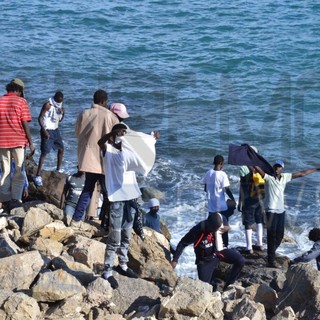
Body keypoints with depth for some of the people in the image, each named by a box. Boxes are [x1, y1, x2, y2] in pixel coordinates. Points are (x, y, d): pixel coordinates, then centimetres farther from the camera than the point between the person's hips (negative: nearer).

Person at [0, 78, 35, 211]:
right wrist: (31, 143, -3)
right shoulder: (21, 101, -4)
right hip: (18, 141, -3)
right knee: (19, 172, 5)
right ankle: (15, 200, -3)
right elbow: (25, 124, -8)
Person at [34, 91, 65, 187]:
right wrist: (44, 131, -24)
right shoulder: (48, 105, -14)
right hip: (47, 130, -8)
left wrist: (62, 113, -3)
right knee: (44, 152, -13)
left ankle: (58, 170, 33)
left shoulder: (59, 105, 8)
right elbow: (40, 118, -16)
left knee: (61, 149, 16)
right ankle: (37, 175, -14)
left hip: (55, 130, 8)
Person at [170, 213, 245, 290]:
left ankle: (228, 286, -3)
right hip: (205, 259, -3)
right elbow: (182, 244, -19)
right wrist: (175, 260, -22)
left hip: (217, 251, 4)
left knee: (240, 261, -15)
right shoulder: (198, 230, -29)